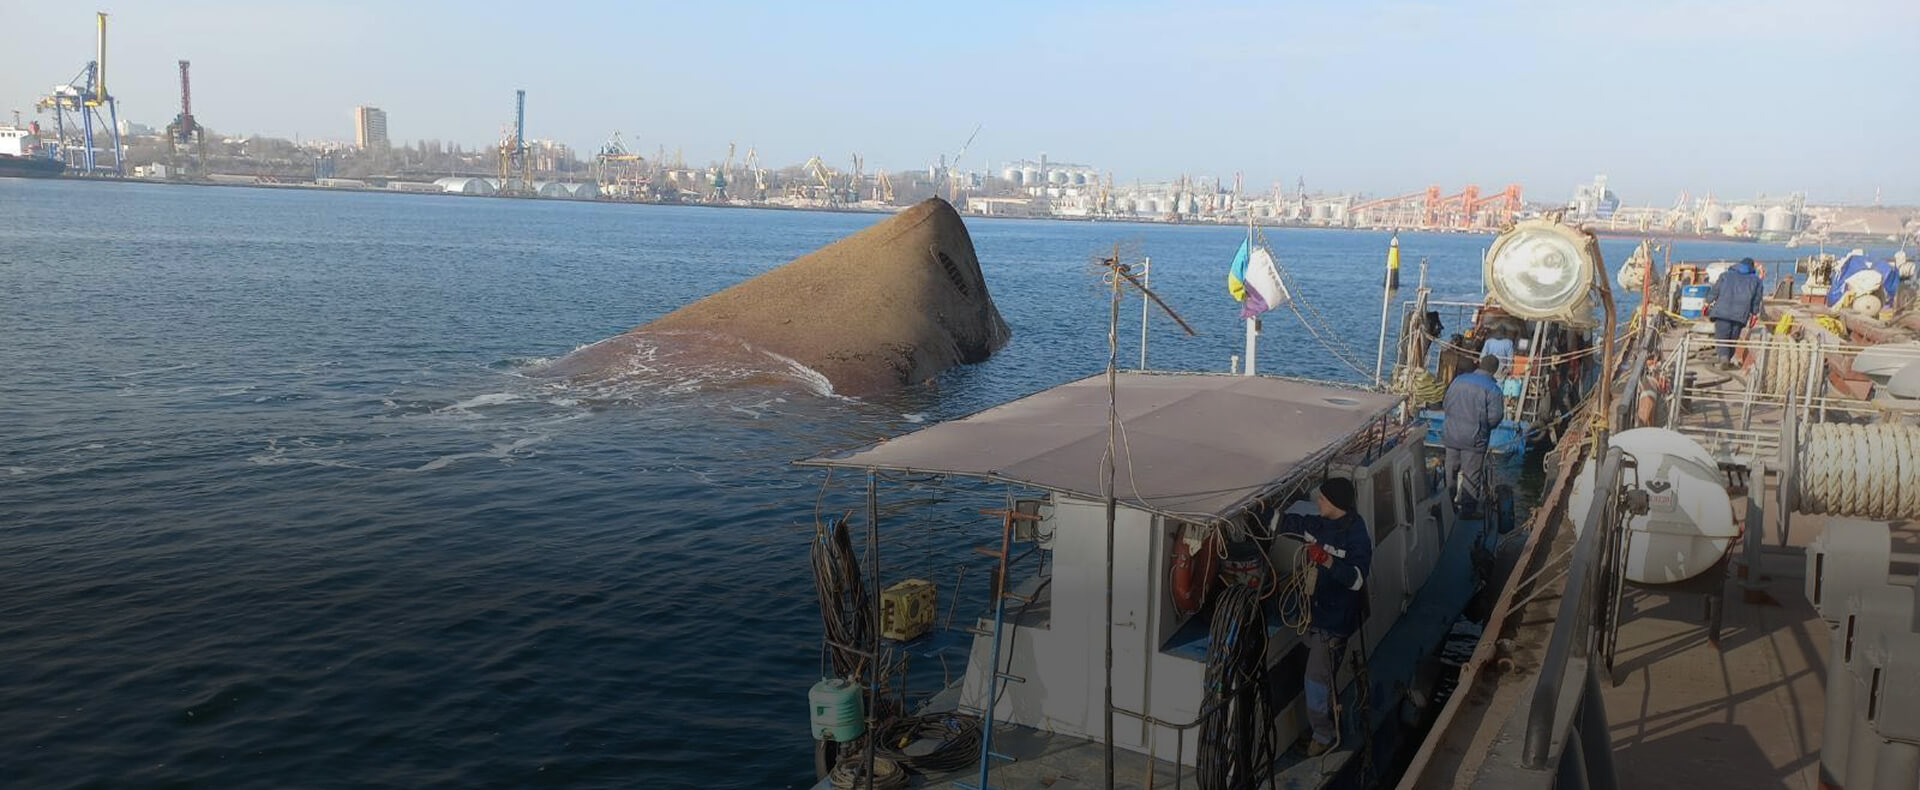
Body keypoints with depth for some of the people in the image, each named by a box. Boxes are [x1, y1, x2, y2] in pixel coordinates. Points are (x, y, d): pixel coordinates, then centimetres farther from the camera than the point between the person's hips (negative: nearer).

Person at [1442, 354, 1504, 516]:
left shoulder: (1459, 380, 1)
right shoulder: (1492, 389, -15)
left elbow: (1446, 405, 6)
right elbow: (1494, 417, -16)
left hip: (1451, 435, 5)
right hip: (1474, 439, -5)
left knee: (1451, 471, 20)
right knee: (1471, 475, 7)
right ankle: (1468, 510, 14)